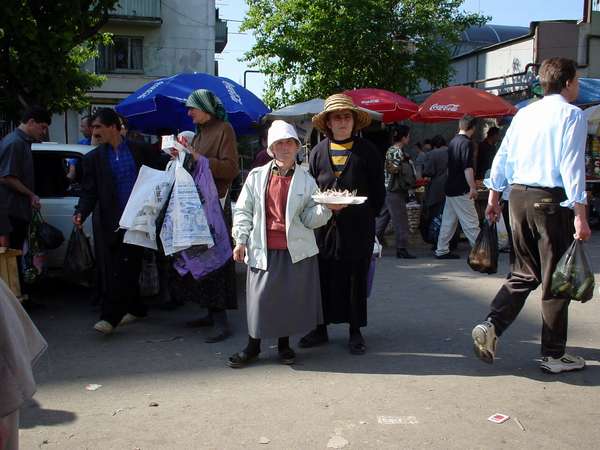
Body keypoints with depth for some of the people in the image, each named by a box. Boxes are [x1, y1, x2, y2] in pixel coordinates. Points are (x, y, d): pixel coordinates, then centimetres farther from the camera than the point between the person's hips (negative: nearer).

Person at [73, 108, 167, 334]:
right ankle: (135, 308, 21)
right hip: (111, 223, 2)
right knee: (114, 270, 4)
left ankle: (110, 316, -3)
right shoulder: (93, 158, 9)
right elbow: (89, 192, 6)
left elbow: (164, 171, 9)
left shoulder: (141, 151, 6)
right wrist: (81, 213, -11)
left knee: (126, 268, -6)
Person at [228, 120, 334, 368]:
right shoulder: (257, 176, 5)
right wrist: (240, 240, 0)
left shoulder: (305, 179, 6)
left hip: (296, 249, 1)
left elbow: (310, 219, 3)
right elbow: (243, 210, 7)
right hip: (264, 249, 0)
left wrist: (326, 207, -15)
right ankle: (253, 345, 21)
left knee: (291, 296, 6)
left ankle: (284, 344, 26)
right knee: (259, 296, 3)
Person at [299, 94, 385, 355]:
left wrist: (368, 216, -3)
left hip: (358, 228, -2)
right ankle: (320, 329, 20)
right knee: (322, 279, 6)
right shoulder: (318, 152, 8)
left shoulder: (367, 151, 2)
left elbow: (378, 191, 3)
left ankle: (355, 331, 19)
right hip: (324, 226, 2)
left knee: (356, 280, 7)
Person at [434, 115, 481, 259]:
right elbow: (467, 167, -21)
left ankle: (442, 251, 15)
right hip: (461, 190, -9)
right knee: (470, 222, -5)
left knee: (448, 221, 12)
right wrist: (473, 188, -19)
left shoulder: (452, 141, 13)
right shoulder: (467, 143, -14)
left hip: (450, 188, 9)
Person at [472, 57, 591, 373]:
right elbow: (572, 166, -14)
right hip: (551, 199, -6)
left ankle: (491, 327, 0)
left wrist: (494, 197, 19)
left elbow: (502, 158, 12)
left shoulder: (524, 114, 12)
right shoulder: (572, 115, -6)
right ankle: (553, 356, 14)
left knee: (524, 273, 17)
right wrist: (579, 213, -15)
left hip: (518, 195, 6)